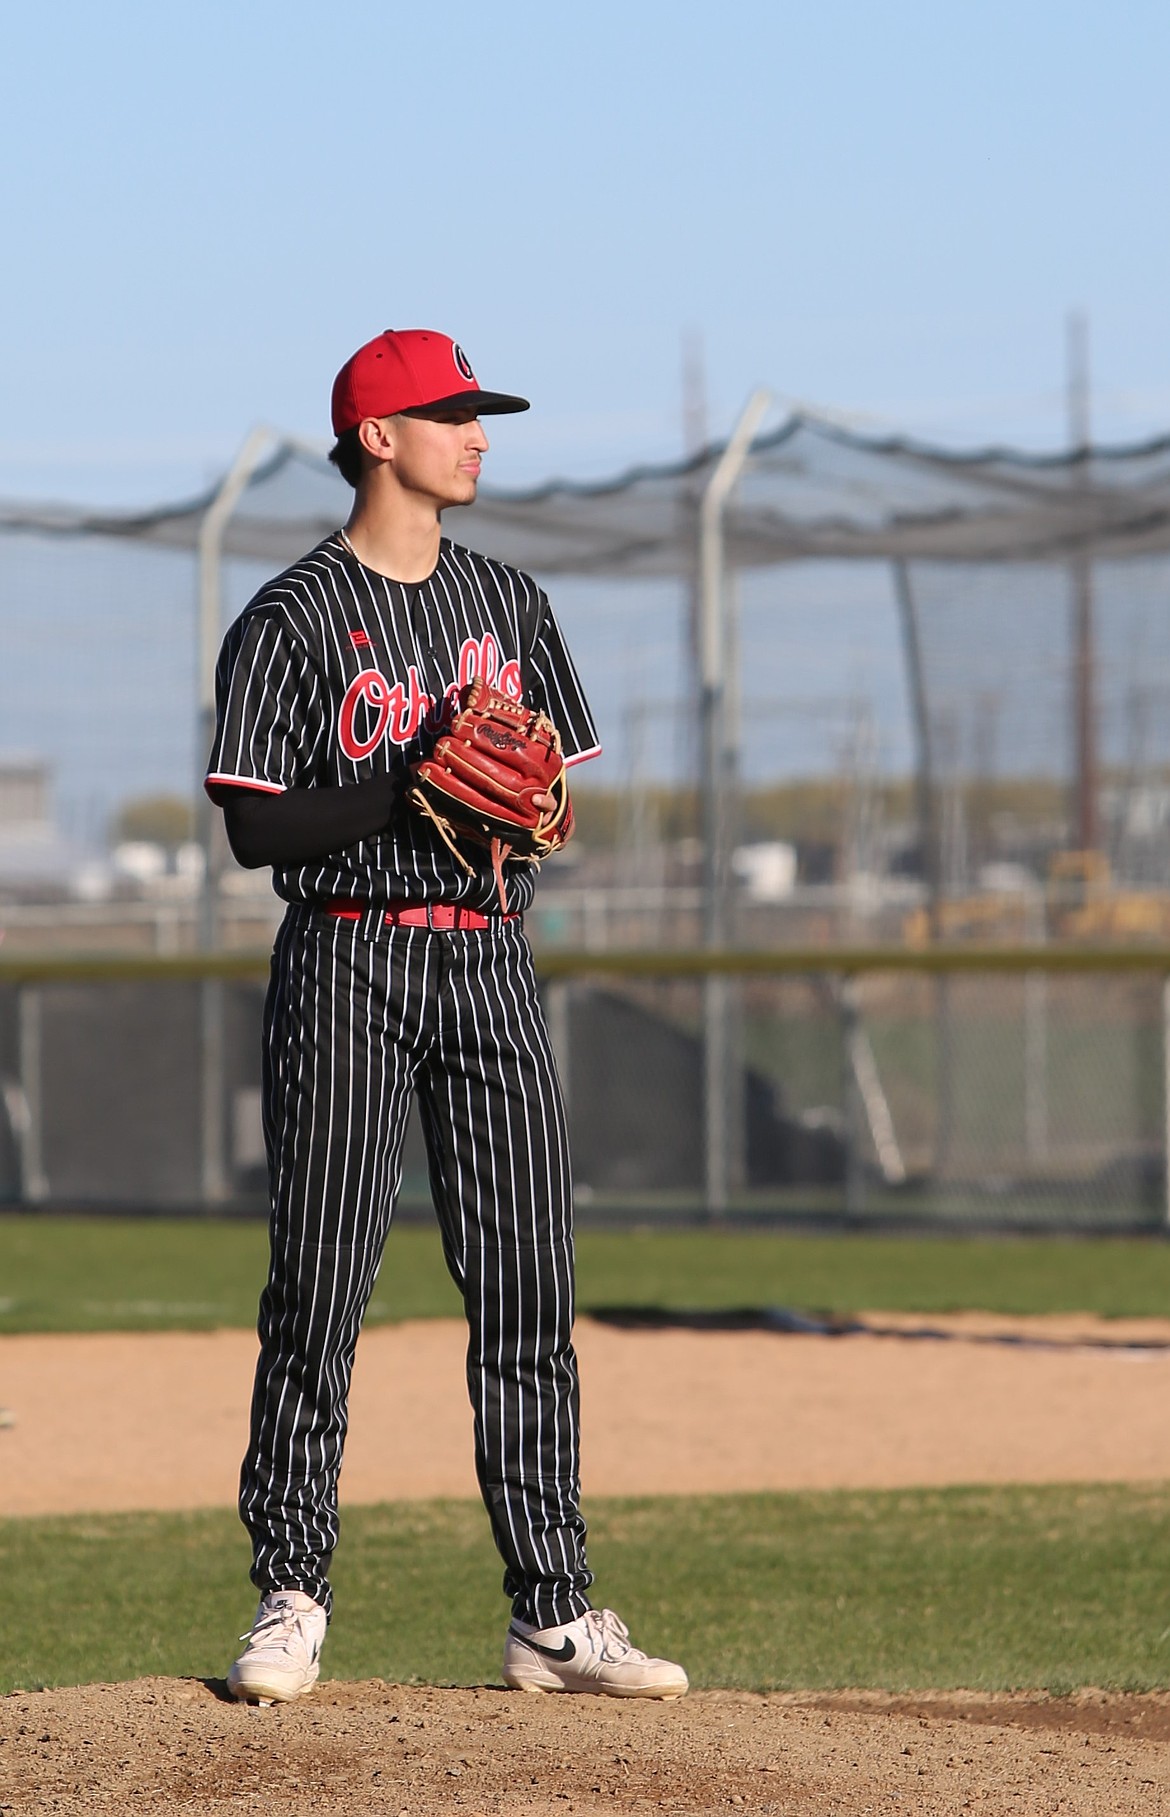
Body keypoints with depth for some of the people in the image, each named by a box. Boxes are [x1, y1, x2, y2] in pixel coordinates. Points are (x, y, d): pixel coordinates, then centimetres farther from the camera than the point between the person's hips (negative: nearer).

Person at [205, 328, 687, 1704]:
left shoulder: (508, 604, 15)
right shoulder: (294, 618, -3)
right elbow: (255, 825, -9)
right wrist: (412, 786, -19)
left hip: (489, 958, 5)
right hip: (348, 959, -5)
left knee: (527, 1290, 0)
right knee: (319, 1290, -5)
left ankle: (552, 1616, 2)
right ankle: (289, 1600, 2)